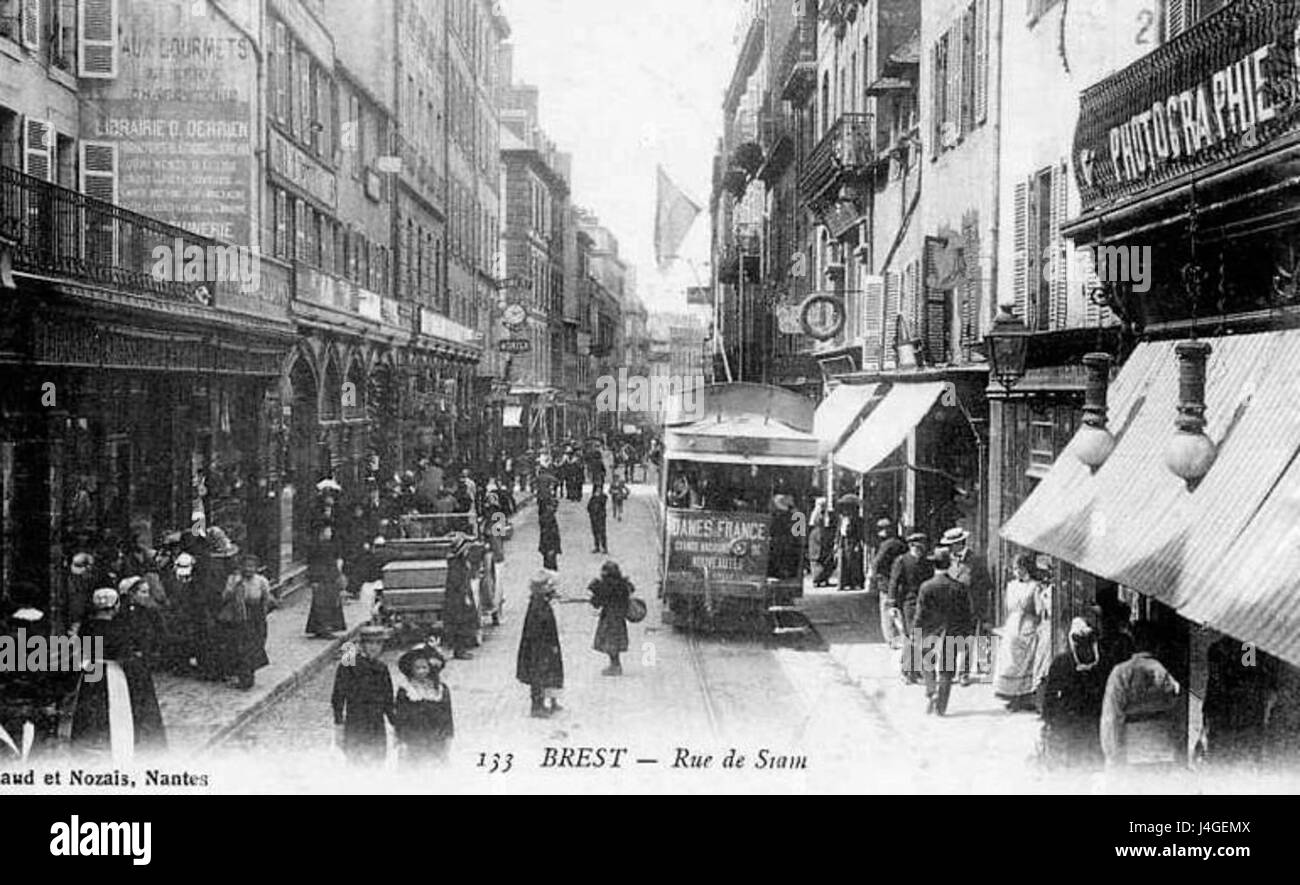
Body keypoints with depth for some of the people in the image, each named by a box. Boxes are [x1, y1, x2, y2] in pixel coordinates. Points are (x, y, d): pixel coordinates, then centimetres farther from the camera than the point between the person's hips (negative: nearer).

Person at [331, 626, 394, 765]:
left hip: (377, 727, 5)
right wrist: (338, 724, -9)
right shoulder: (348, 665, -6)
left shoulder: (381, 668, 10)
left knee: (376, 763, 5)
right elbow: (338, 696, -5)